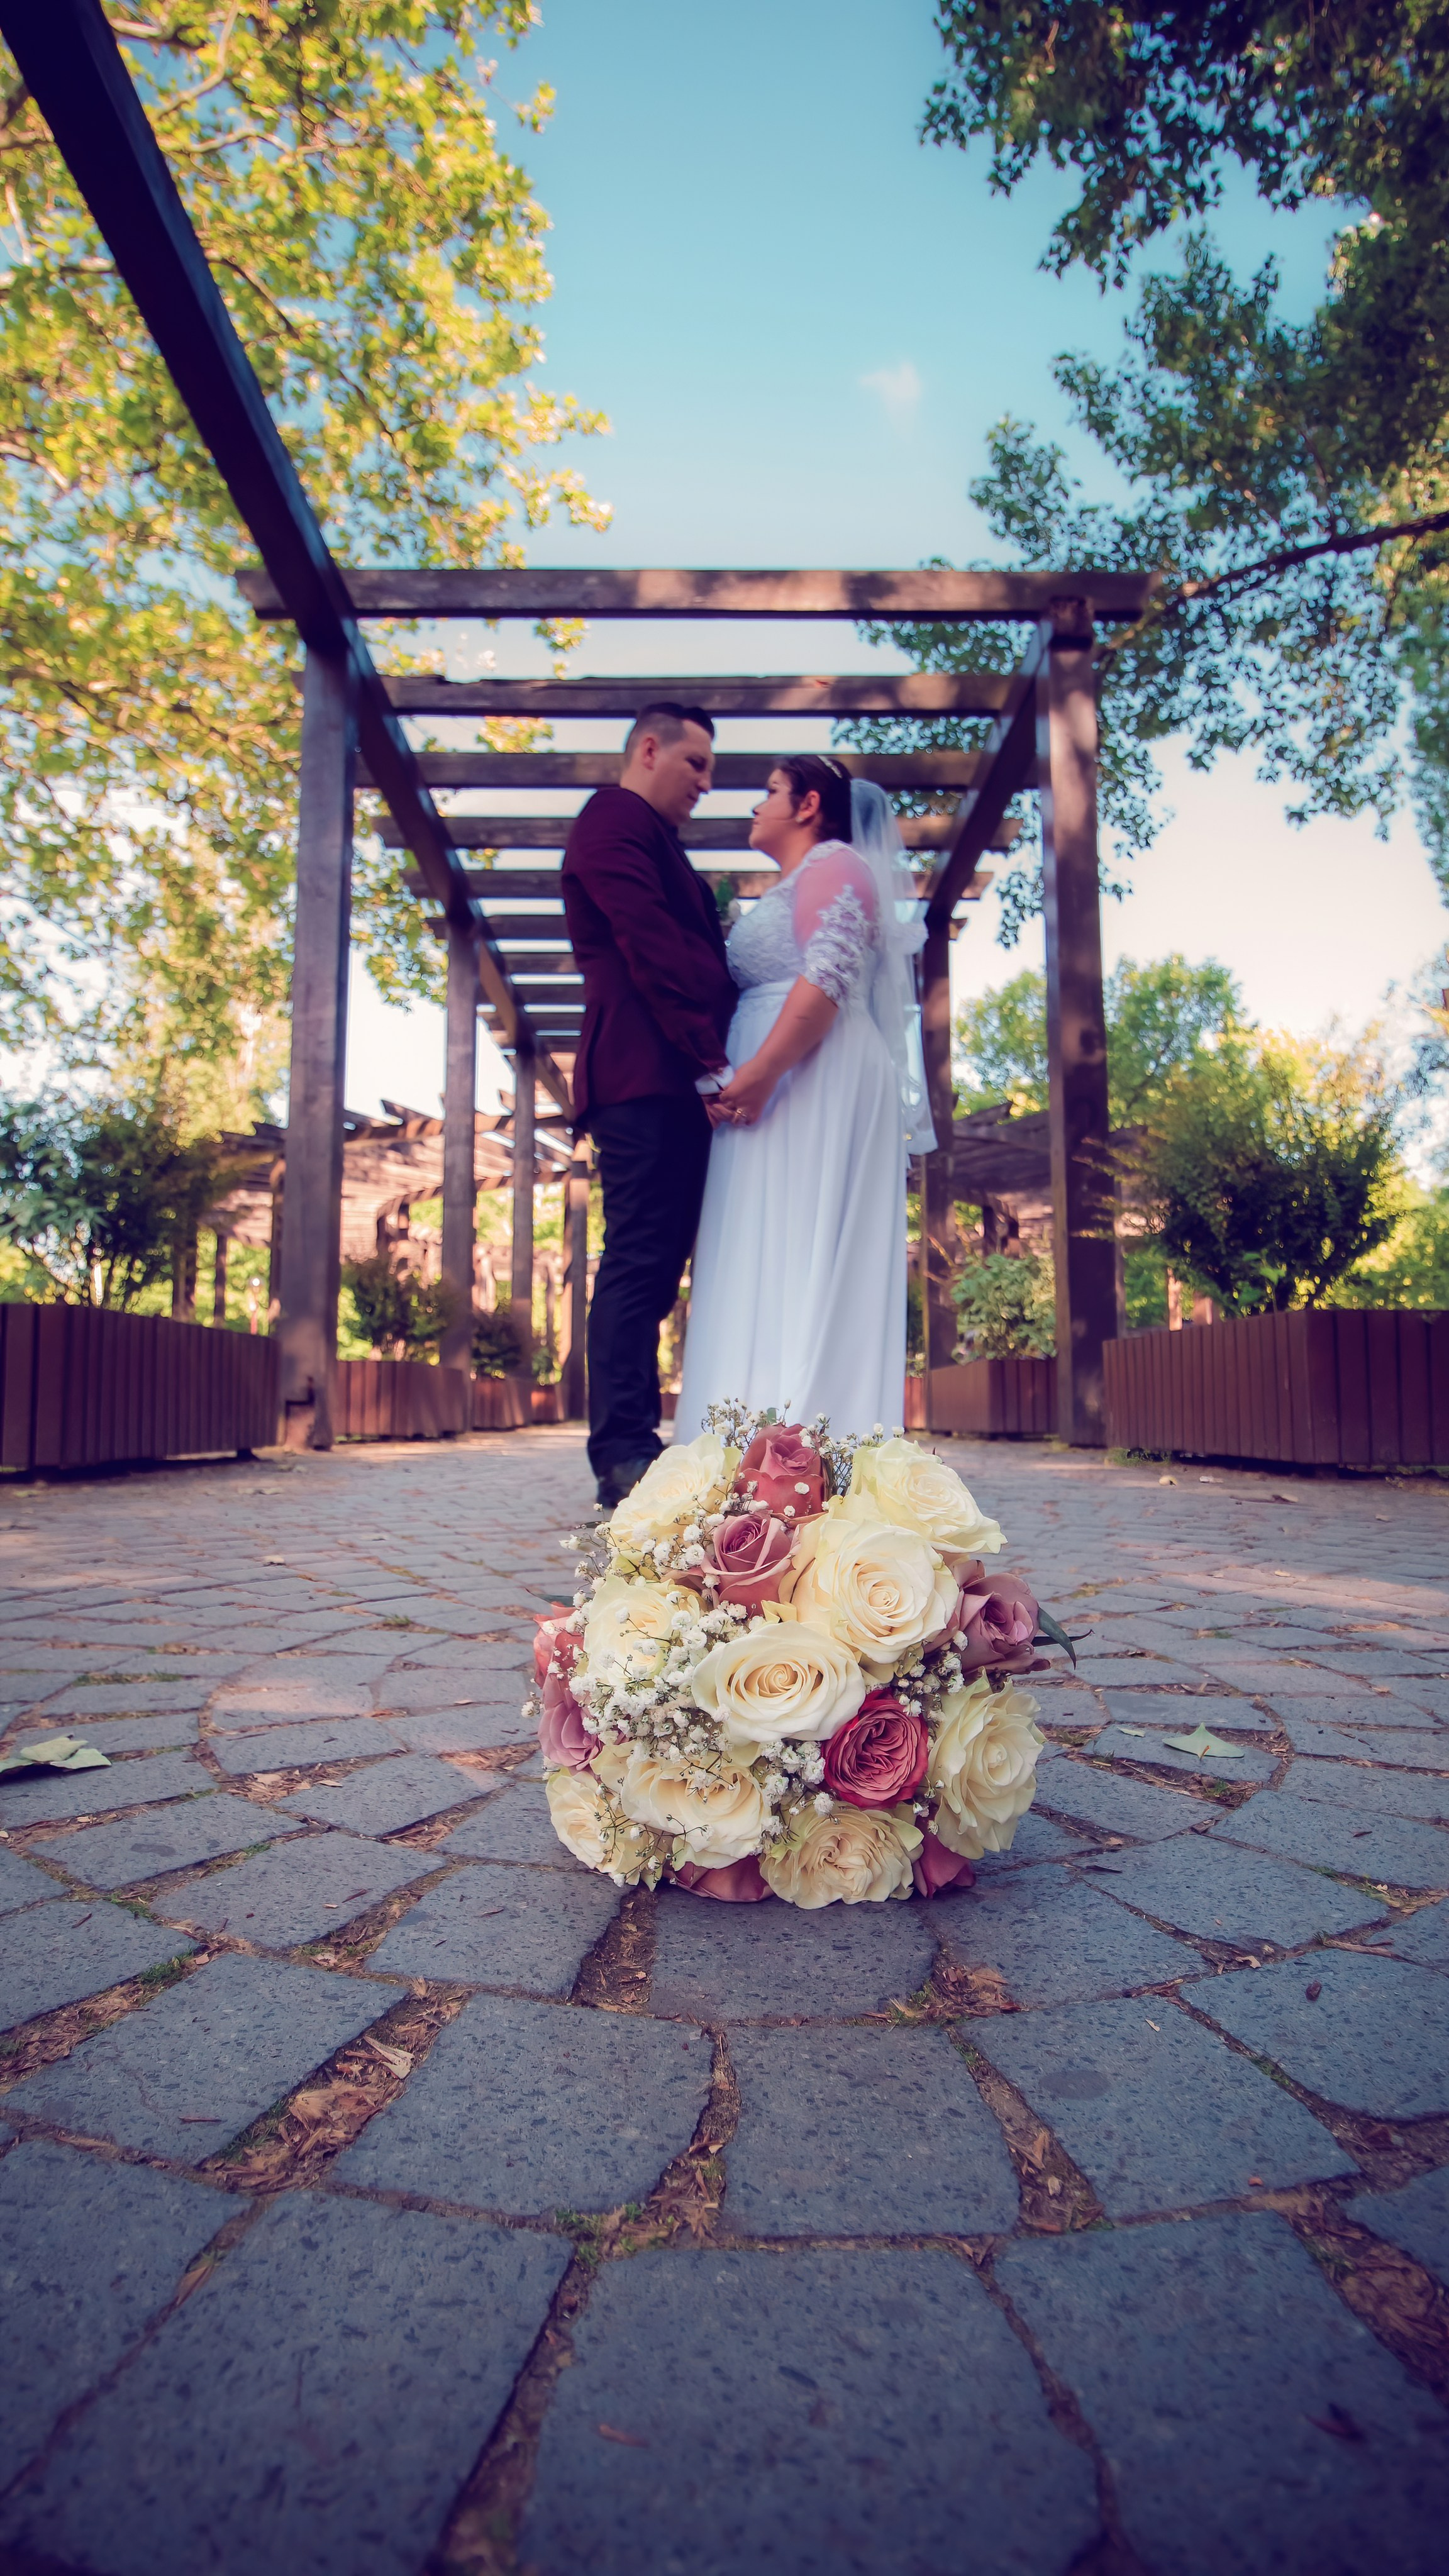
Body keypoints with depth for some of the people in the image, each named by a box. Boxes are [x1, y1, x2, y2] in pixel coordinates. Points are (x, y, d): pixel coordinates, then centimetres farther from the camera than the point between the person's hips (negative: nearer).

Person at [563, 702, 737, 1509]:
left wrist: (713, 1063, 13)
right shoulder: (615, 824, -1)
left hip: (676, 1080, 10)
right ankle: (624, 1454, -10)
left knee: (653, 1263, 6)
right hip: (646, 1074, -10)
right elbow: (654, 949, -13)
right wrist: (710, 1057, -17)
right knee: (641, 1258, -12)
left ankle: (633, 1448, 9)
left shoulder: (655, 841, 31)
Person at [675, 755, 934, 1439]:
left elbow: (829, 977, -17)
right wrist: (738, 1078, 13)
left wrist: (762, 1072, -26)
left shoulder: (834, 864, -1)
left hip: (816, 1081, -9)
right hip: (768, 1090, 9)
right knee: (764, 1261, 3)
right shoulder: (783, 888, 29)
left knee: (802, 1250, -14)